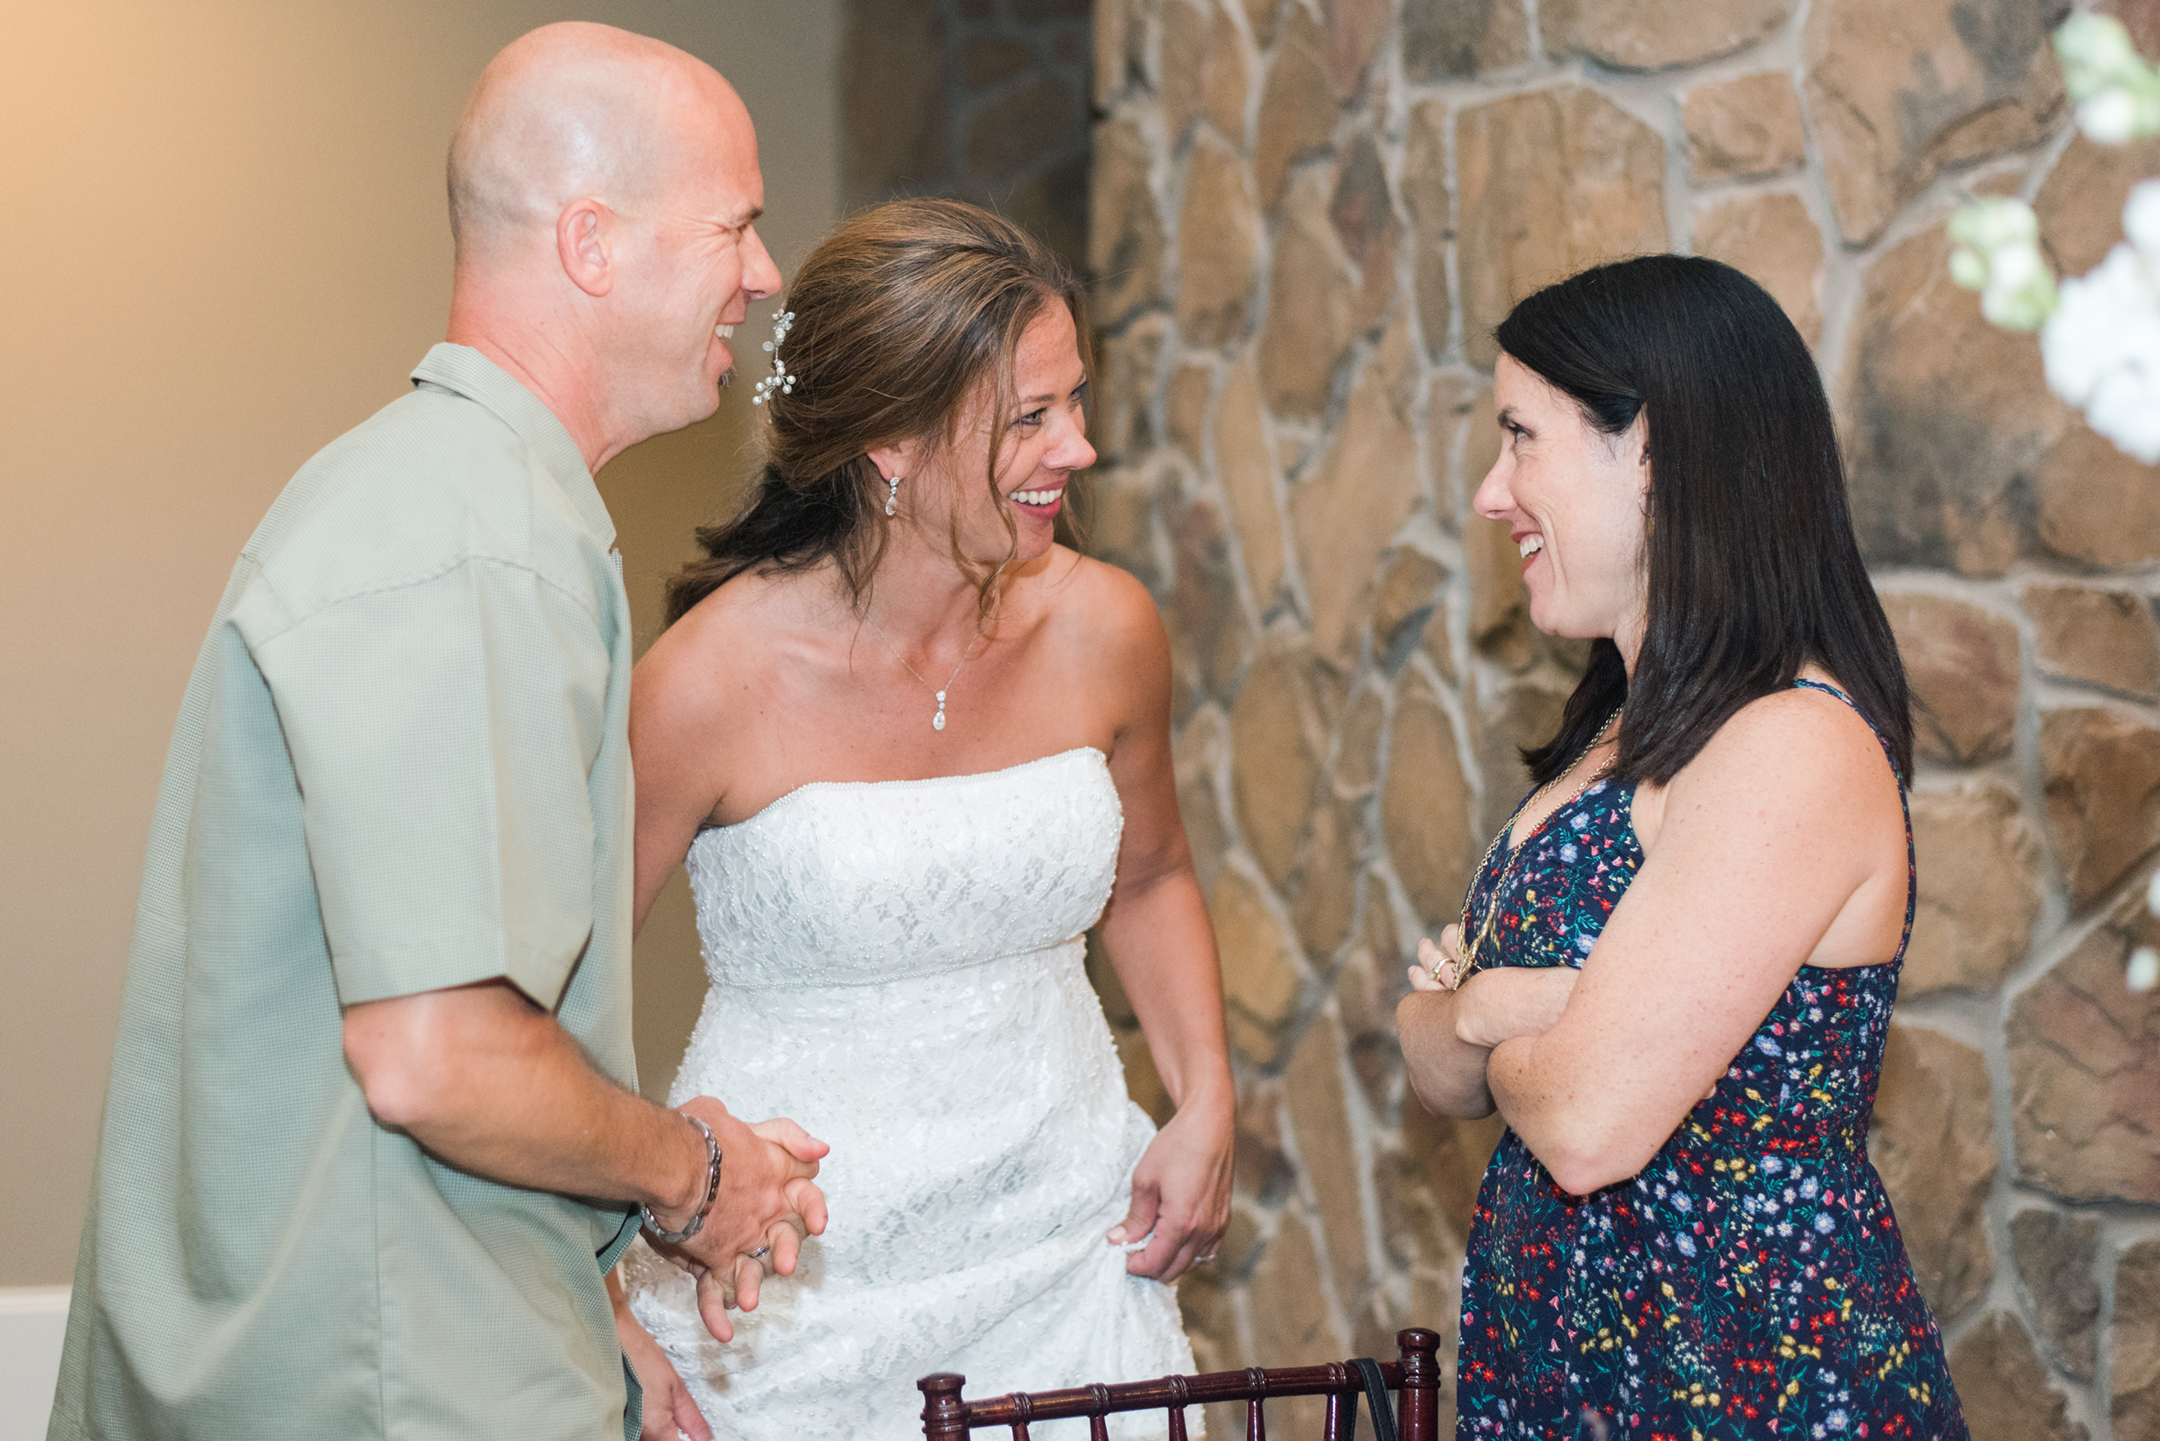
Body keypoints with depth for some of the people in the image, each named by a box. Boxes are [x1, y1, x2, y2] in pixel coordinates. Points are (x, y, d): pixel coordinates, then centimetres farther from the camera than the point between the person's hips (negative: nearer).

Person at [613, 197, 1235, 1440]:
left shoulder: (1103, 629, -4)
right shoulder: (718, 680, -17)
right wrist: (601, 1315, -12)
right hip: (803, 1284, -4)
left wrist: (1208, 1102, 3)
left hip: (1069, 1236, 4)